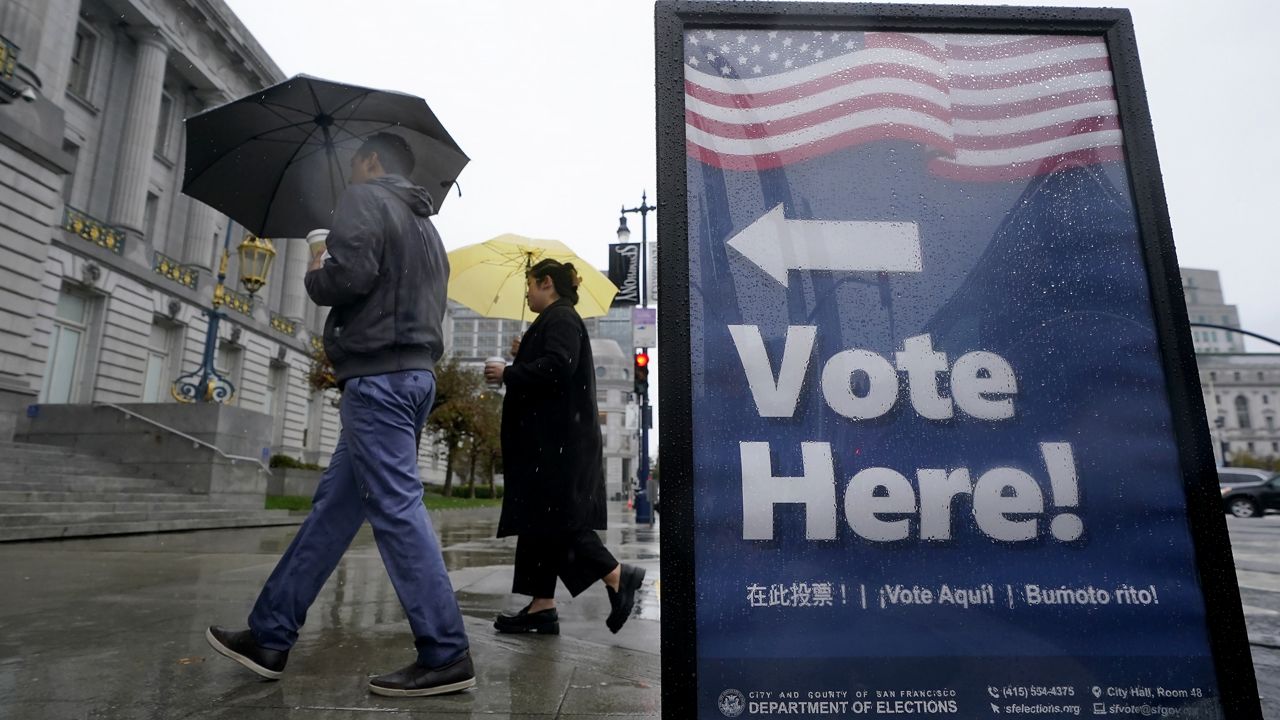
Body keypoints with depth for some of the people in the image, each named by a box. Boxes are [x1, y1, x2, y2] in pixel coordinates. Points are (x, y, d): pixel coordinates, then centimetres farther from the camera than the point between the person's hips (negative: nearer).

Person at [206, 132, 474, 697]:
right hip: (417, 370, 10)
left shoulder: (364, 198, -1)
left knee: (397, 509, -9)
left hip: (377, 372, -9)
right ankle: (270, 635, 21)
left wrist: (314, 277, 3)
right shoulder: (423, 224, 25)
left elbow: (352, 273, -18)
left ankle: (445, 655, -5)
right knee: (334, 506, 12)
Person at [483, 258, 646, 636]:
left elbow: (558, 366, -24)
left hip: (557, 443, -11)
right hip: (551, 439, 11)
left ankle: (617, 576, -2)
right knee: (539, 519, 9)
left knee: (554, 518, -9)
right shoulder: (556, 319, 22)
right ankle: (542, 606, 13)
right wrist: (522, 357, 16)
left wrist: (508, 373, -16)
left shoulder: (560, 318, -8)